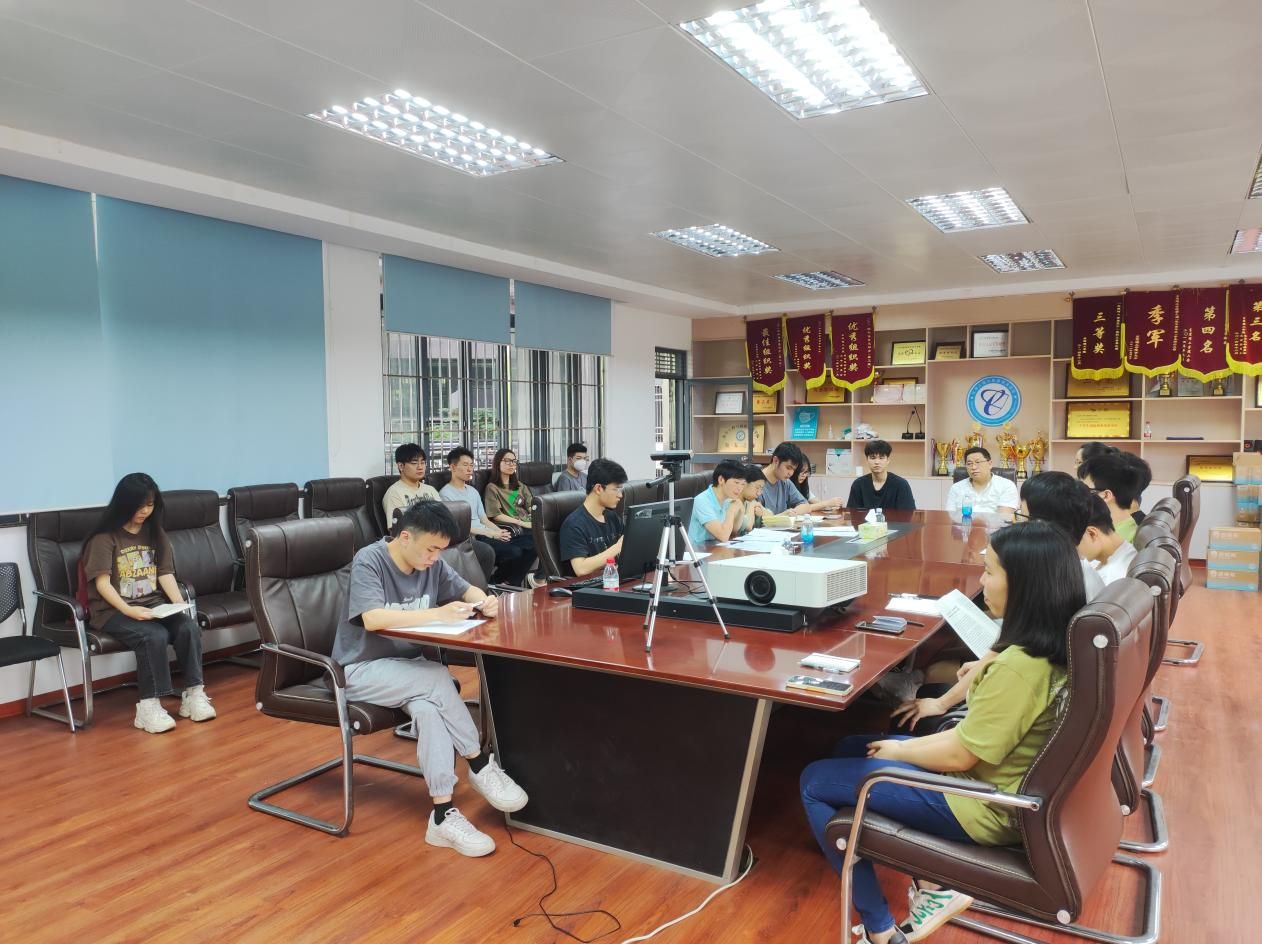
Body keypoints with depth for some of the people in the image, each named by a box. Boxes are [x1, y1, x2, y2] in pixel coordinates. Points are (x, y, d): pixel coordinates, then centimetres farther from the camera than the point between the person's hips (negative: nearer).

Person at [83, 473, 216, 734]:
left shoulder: (155, 533, 12)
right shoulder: (104, 537, -5)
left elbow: (166, 574, 6)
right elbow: (102, 582, -12)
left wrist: (179, 603, -11)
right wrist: (128, 610, -27)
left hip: (153, 604, 5)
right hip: (113, 610, -5)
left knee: (189, 627, -23)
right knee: (154, 635, -32)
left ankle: (194, 694, -15)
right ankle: (149, 706, -24)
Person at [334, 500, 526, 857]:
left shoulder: (432, 562, 0)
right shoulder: (368, 561, -18)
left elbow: (467, 590, 13)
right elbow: (372, 619, -31)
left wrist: (484, 601, -12)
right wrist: (438, 614, -31)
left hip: (409, 664, 5)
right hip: (362, 669, -5)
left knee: (428, 706, -29)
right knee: (439, 679, -31)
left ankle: (443, 814, -27)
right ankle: (481, 765, -15)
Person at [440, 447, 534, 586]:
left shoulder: (473, 491, 23)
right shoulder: (446, 494, -4)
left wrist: (500, 532, -2)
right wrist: (491, 534, -16)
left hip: (487, 535, 8)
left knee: (531, 544, -12)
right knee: (514, 553, -29)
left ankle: (512, 584, -4)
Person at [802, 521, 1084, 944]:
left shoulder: (1020, 664, -31)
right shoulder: (1055, 645, -3)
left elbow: (960, 754, -22)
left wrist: (899, 750, -6)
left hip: (986, 804, -9)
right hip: (999, 781, 9)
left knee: (815, 782, 0)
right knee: (851, 750, 19)